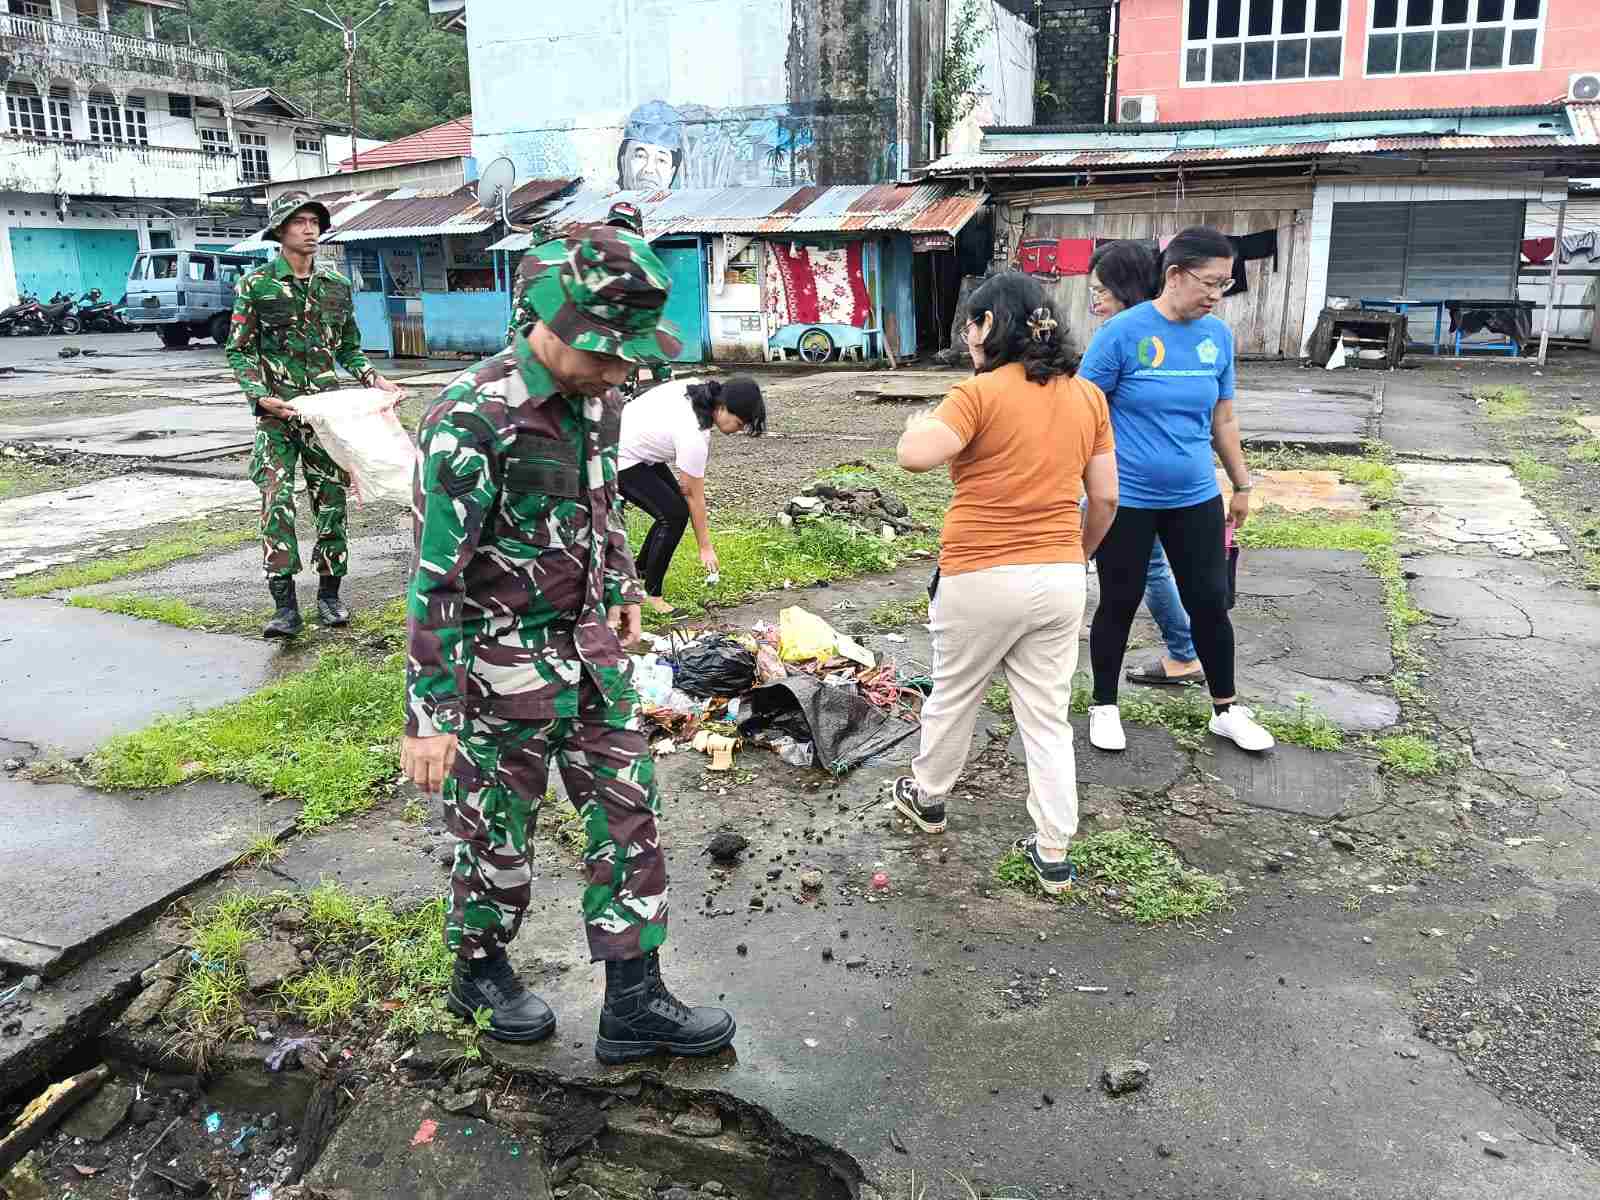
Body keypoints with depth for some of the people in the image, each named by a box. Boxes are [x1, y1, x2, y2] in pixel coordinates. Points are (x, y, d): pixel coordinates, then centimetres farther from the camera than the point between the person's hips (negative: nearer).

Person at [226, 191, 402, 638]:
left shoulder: (337, 285, 10)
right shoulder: (256, 285, -1)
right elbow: (239, 350, 0)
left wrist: (376, 380, 0)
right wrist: (261, 396, -14)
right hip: (277, 412, -3)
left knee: (332, 499, 5)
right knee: (277, 503, -10)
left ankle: (329, 593, 17)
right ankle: (285, 606, -8)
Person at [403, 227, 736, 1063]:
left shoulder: (594, 398, -1)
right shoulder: (471, 421, -24)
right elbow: (434, 578, -23)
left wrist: (622, 590, 23)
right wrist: (428, 717, -21)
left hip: (589, 650, 7)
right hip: (502, 667, -7)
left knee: (628, 813, 8)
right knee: (498, 833, 12)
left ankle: (633, 1006, 20)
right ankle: (479, 972, 38)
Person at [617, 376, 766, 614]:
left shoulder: (694, 388, -8)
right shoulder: (694, 437, -30)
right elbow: (695, 497, -19)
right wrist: (705, 547, -8)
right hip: (620, 462, -10)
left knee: (677, 503, 10)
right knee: (674, 514, -11)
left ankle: (641, 570, 27)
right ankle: (651, 594, 1)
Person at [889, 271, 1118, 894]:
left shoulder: (982, 393, -12)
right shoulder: (1088, 396, 5)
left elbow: (915, 456, -21)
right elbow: (1106, 497, 7)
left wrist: (917, 423, 1)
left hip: (982, 579, -4)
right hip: (1060, 580, 5)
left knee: (953, 696, 18)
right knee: (1048, 717, 12)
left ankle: (927, 795, 40)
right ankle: (1054, 853, 16)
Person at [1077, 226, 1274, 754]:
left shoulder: (1218, 336, 2)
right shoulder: (1123, 333, -13)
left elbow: (1222, 418, 13)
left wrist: (1242, 484, 17)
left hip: (1196, 499, 4)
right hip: (1126, 500, -4)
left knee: (1211, 602, 10)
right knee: (1119, 605, 8)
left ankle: (1227, 709, 28)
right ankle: (1104, 707, 27)